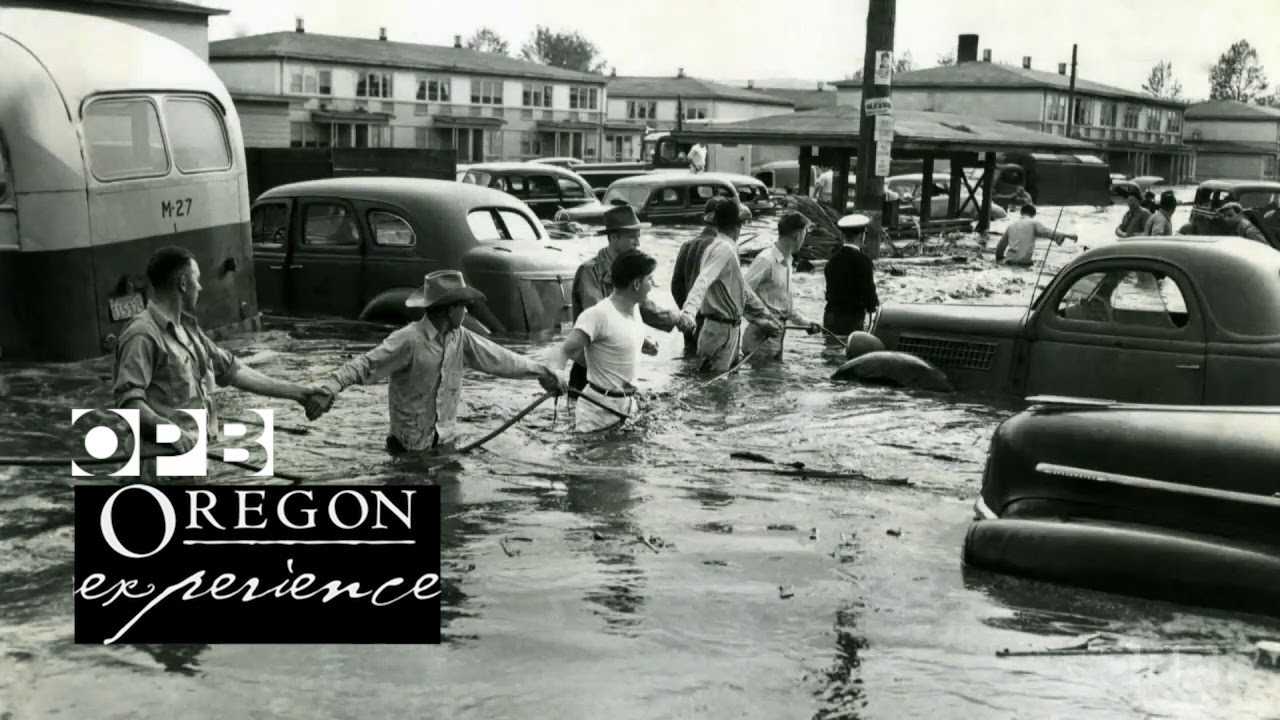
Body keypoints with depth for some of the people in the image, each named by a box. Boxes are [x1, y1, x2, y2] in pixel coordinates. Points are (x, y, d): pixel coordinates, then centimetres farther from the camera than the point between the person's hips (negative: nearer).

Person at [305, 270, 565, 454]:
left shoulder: (460, 339, 1)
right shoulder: (409, 340, -20)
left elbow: (498, 358, 11)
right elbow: (364, 366, -26)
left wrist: (542, 372, 18)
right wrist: (329, 388, -41)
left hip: (445, 442, 6)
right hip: (410, 447, -6)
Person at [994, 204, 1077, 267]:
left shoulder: (1011, 225, 20)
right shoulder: (1033, 223, 5)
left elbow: (1002, 244, 26)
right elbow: (1048, 232, -7)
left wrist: (999, 257, 41)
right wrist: (1067, 235, -7)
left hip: (1010, 260, 5)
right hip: (1025, 260, -5)